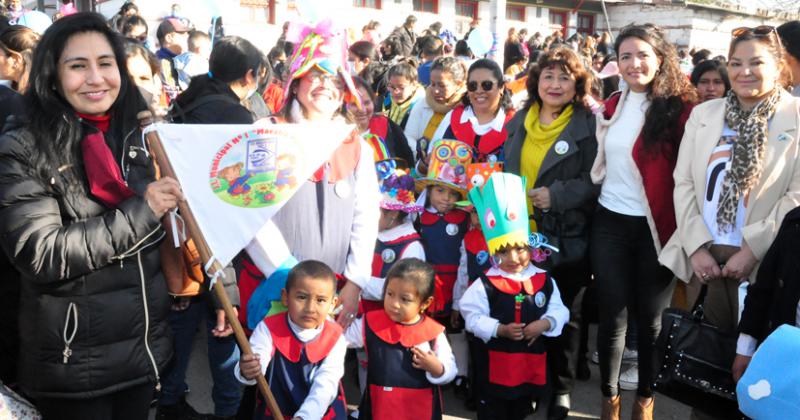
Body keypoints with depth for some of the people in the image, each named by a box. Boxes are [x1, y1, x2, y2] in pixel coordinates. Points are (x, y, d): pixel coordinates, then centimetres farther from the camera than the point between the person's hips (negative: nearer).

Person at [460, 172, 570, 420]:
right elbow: (473, 318, -13)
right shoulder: (485, 285, -13)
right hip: (495, 364, -3)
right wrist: (500, 329, -22)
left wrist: (546, 323, -17)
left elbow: (559, 310, 2)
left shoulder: (544, 281, -2)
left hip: (531, 364, 3)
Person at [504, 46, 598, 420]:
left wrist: (557, 195, -22)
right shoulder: (519, 121, 9)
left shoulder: (589, 125, -7)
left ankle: (561, 387, 28)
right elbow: (505, 172, 17)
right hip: (521, 235, 4)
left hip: (566, 239, -4)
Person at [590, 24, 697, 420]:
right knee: (612, 316, 6)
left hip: (655, 227, -3)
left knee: (650, 318, 10)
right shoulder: (611, 107, 7)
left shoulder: (679, 108, -8)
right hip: (610, 223, 3)